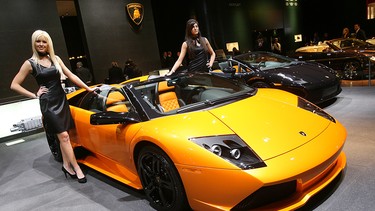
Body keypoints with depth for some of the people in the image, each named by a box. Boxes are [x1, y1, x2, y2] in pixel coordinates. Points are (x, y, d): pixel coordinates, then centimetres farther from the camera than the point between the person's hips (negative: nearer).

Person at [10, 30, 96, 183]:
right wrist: (34, 95, -5)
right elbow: (14, 85, 0)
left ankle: (66, 165, 20)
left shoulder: (55, 59, 9)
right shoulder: (30, 63, -3)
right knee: (64, 136, -9)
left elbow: (71, 76, 10)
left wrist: (87, 88, 6)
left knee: (63, 136, 9)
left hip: (62, 100, 5)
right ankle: (76, 168, -5)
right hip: (48, 104, -5)